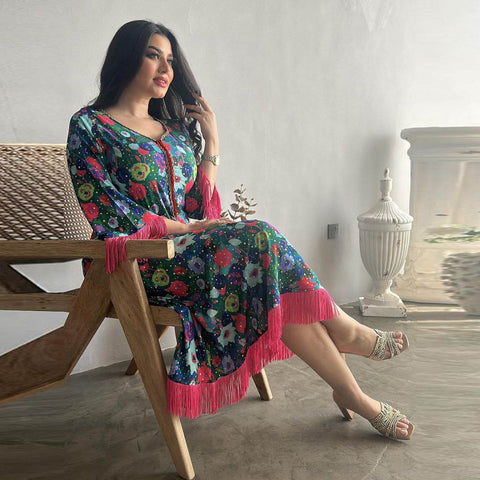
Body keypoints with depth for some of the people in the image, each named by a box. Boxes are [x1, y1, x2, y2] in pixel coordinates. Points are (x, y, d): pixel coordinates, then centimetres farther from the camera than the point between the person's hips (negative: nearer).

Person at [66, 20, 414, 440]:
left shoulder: (175, 129, 18)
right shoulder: (90, 126, 0)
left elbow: (201, 210, 10)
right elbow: (105, 211, -11)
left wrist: (211, 144, 5)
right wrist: (185, 227, -12)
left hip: (187, 245, 6)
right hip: (137, 260, -5)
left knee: (258, 242, -25)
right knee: (258, 241, -27)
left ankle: (350, 393, -20)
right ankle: (345, 333, -12)